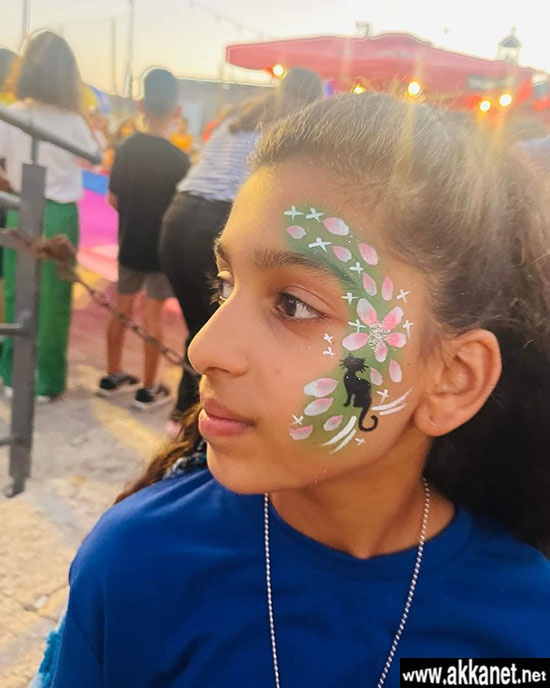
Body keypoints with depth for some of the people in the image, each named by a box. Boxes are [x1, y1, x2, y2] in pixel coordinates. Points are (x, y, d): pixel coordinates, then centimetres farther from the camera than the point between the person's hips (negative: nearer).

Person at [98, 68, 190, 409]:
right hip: (163, 247, -5)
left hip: (130, 243, 5)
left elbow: (113, 199, 5)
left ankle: (113, 376, 29)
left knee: (122, 308, 16)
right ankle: (149, 389, 11)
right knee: (153, 315, 3)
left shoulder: (126, 148, -2)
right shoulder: (179, 159, -17)